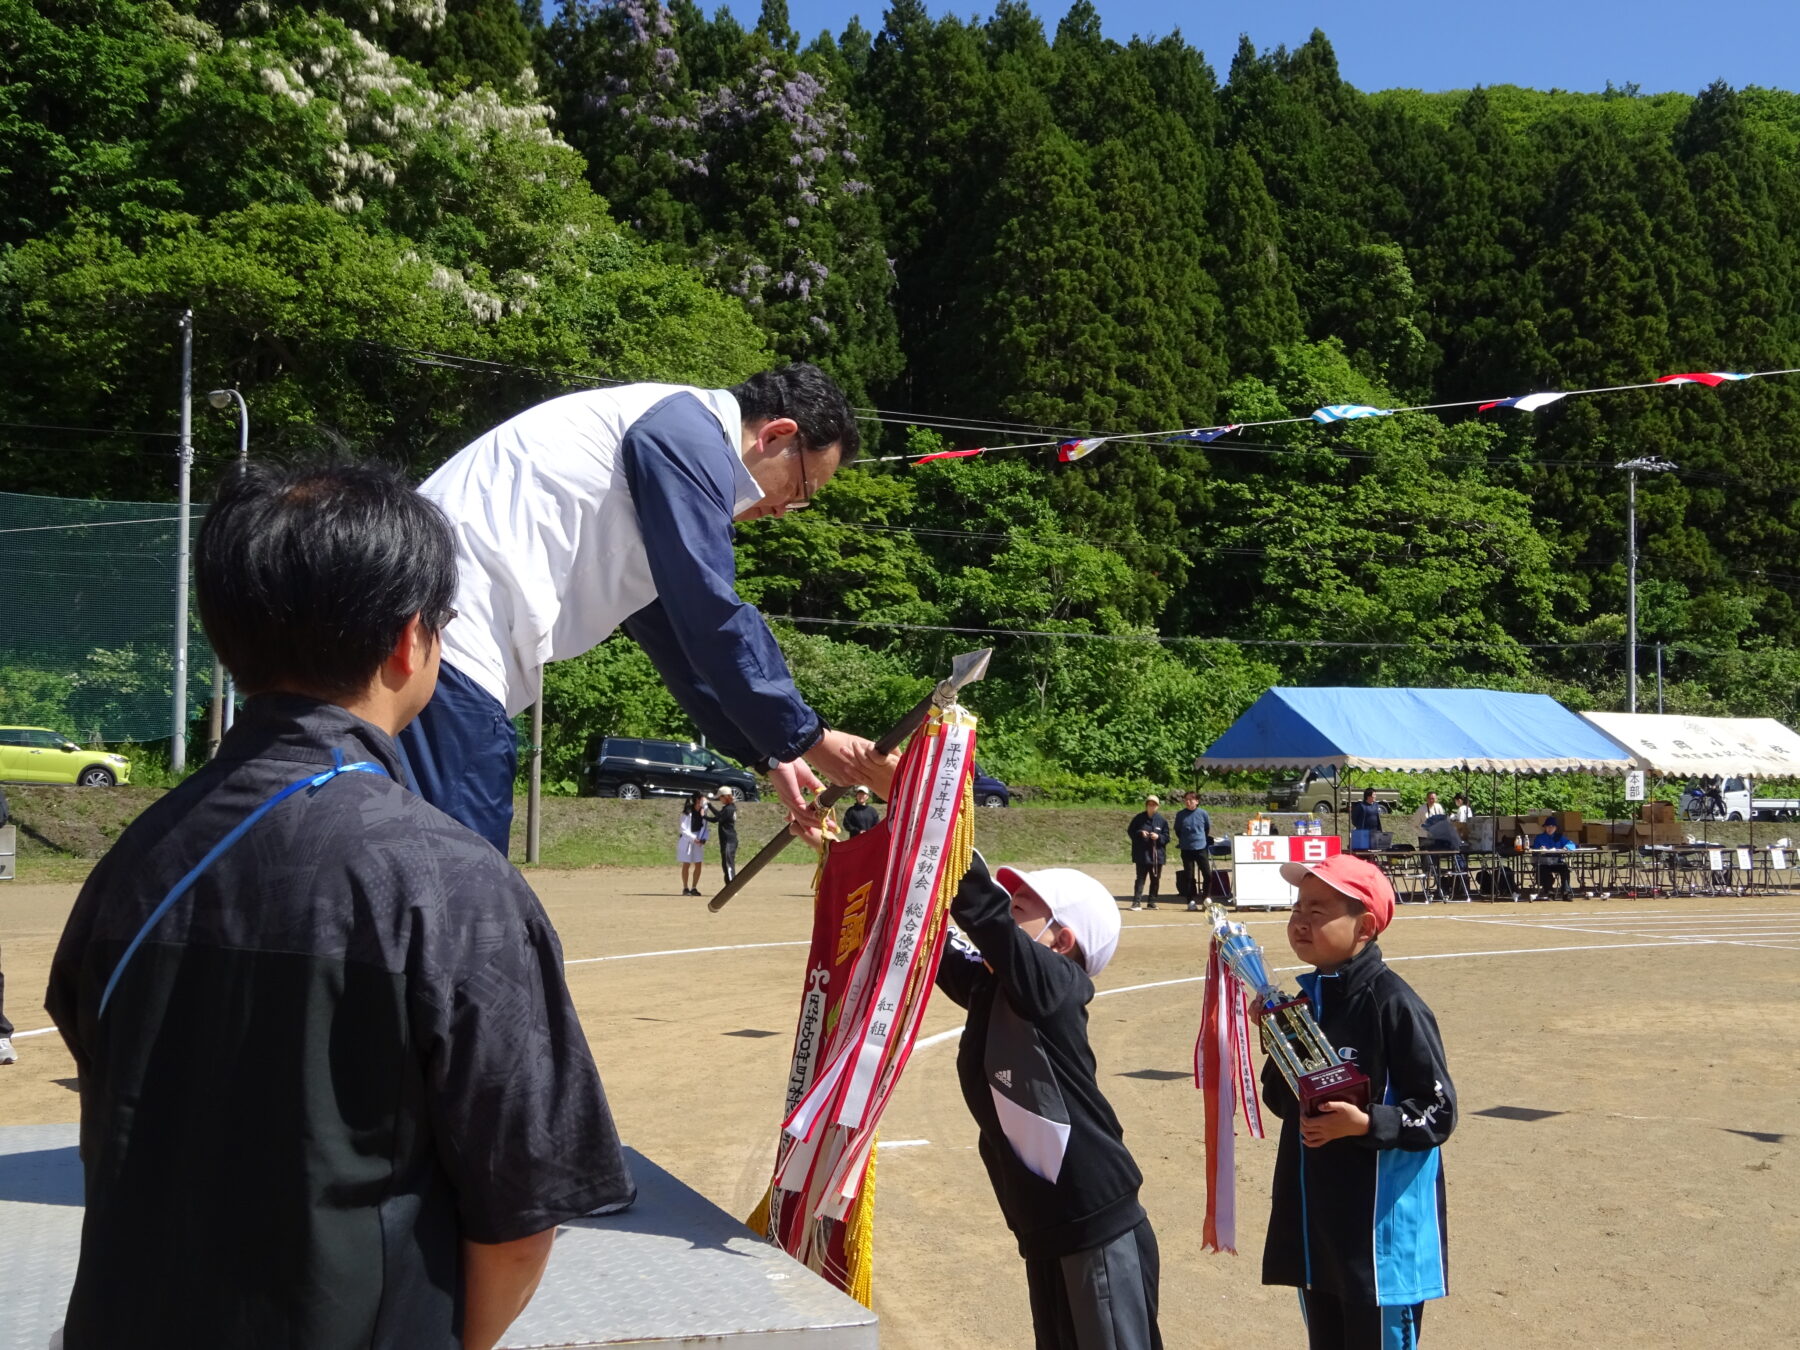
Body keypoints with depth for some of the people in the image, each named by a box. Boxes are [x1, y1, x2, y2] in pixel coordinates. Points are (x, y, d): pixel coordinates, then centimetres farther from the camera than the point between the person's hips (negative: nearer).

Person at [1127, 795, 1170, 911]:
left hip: (1157, 854, 2)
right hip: (1142, 853, -2)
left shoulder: (1162, 820, 4)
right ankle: (1136, 902, -9)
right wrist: (1140, 833, -11)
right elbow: (1130, 831, 6)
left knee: (1155, 879, 7)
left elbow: (1166, 837, 5)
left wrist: (1158, 837, -15)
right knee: (1141, 878, -7)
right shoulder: (1139, 818, 2)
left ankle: (1152, 901, 16)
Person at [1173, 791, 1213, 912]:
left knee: (1208, 875, -4)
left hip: (1201, 848, 0)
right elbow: (1177, 830, 13)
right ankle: (1191, 901, 9)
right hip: (1186, 849, 0)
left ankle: (1206, 898, 13)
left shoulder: (1203, 813, -2)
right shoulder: (1180, 815, -1)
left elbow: (1208, 828, 12)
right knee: (1188, 876, 2)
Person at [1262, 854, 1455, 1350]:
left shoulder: (1393, 1004, -17)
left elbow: (1438, 1113, -14)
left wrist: (1367, 1124, -27)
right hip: (1313, 1221, 8)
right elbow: (1283, 1102, 14)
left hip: (1383, 1228, -8)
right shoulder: (1306, 997, 7)